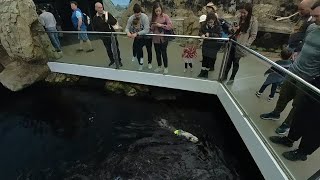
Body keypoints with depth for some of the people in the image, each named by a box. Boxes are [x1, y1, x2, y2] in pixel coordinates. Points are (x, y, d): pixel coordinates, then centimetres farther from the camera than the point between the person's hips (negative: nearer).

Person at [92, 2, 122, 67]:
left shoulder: (107, 14, -5)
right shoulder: (95, 18, -1)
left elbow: (115, 21, -12)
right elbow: (95, 29, 4)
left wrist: (107, 21, -24)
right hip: (104, 37, 2)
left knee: (116, 48, 4)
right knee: (108, 49, 13)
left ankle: (119, 61, 20)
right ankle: (112, 60, 31)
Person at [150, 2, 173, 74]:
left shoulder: (165, 16, -5)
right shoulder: (153, 17, 6)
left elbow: (170, 26, -12)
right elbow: (151, 29, 9)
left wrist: (161, 25, -18)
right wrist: (153, 26, -12)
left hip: (163, 38, -4)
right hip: (156, 39, 4)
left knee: (164, 53, 2)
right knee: (158, 53, 12)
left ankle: (166, 68, 16)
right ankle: (159, 66, 28)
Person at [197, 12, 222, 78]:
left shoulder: (218, 26, -13)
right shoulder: (205, 26, -5)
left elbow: (219, 35, -20)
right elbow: (200, 31, 5)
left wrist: (210, 34, -29)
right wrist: (202, 34, -19)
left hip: (214, 46, -2)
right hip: (206, 44, 3)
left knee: (209, 59, 3)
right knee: (204, 58, 4)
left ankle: (206, 72, 20)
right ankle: (202, 71, 16)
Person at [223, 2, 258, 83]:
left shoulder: (253, 21, -10)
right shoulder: (240, 18, 6)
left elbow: (253, 36, -9)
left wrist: (246, 45, -16)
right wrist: (234, 29, -5)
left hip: (241, 45, -5)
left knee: (235, 61, 5)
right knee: (229, 60, 9)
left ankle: (232, 78, 23)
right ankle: (225, 76, 24)